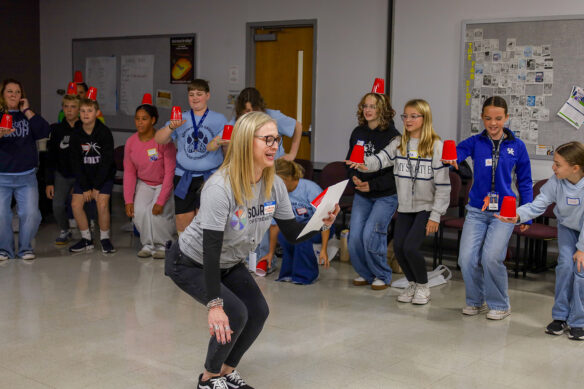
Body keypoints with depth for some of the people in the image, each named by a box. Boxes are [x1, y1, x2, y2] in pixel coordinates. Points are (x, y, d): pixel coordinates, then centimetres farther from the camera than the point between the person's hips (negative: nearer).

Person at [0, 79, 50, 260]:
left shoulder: (28, 116, 11)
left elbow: (44, 131, -7)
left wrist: (27, 111, -5)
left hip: (27, 176, 1)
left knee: (31, 213, -6)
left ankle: (25, 247, 12)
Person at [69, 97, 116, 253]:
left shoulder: (104, 132, -15)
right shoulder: (76, 134, -6)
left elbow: (107, 161, -15)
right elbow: (76, 162, -4)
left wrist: (96, 186, -15)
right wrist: (85, 187, -10)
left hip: (104, 175, -3)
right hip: (84, 175, 4)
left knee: (102, 204, -19)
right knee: (76, 204, -9)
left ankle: (105, 239, 0)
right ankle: (86, 239, 7)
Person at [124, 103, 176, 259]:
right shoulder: (130, 142, -6)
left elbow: (170, 173, -20)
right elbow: (129, 172, -1)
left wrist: (161, 201, -24)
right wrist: (128, 200, -10)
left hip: (164, 184, -4)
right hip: (144, 184, 4)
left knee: (157, 213, -25)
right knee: (139, 211, -21)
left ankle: (163, 246, 1)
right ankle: (148, 245, 1)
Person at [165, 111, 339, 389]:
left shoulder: (275, 186, -13)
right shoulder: (220, 188, -34)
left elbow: (292, 234, -6)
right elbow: (210, 248, -36)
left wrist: (320, 224, -26)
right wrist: (214, 304, -38)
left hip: (228, 264, 7)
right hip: (190, 263, -7)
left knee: (258, 312, -3)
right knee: (234, 314, -19)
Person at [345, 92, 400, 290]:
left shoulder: (392, 135, -12)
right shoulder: (358, 133, 5)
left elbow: (396, 172, -14)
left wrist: (372, 184, -20)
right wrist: (354, 177, -8)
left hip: (386, 195, -5)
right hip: (361, 195, 5)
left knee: (371, 235, -14)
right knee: (354, 236, -1)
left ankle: (382, 276, 8)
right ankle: (365, 274, 21)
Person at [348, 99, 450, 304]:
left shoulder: (436, 146, -10)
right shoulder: (399, 144, 5)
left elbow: (442, 184, -11)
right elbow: (380, 159, -11)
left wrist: (435, 216, -13)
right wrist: (363, 164, -34)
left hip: (426, 207, -5)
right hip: (405, 207, 5)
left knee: (410, 247, -14)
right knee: (398, 246, 1)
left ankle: (423, 286, 12)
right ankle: (413, 284, 27)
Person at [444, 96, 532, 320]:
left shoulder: (517, 146, 3)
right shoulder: (475, 142, 3)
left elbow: (525, 182, 9)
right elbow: (459, 151, -18)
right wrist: (451, 159, -42)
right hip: (476, 210, 2)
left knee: (491, 257, -15)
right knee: (467, 258, -6)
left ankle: (500, 305, 9)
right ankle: (476, 301, 20)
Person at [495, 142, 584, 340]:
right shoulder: (555, 182, -24)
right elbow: (537, 205, -24)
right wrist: (518, 216, -43)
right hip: (567, 227, 3)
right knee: (565, 265, -9)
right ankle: (560, 317, 6)